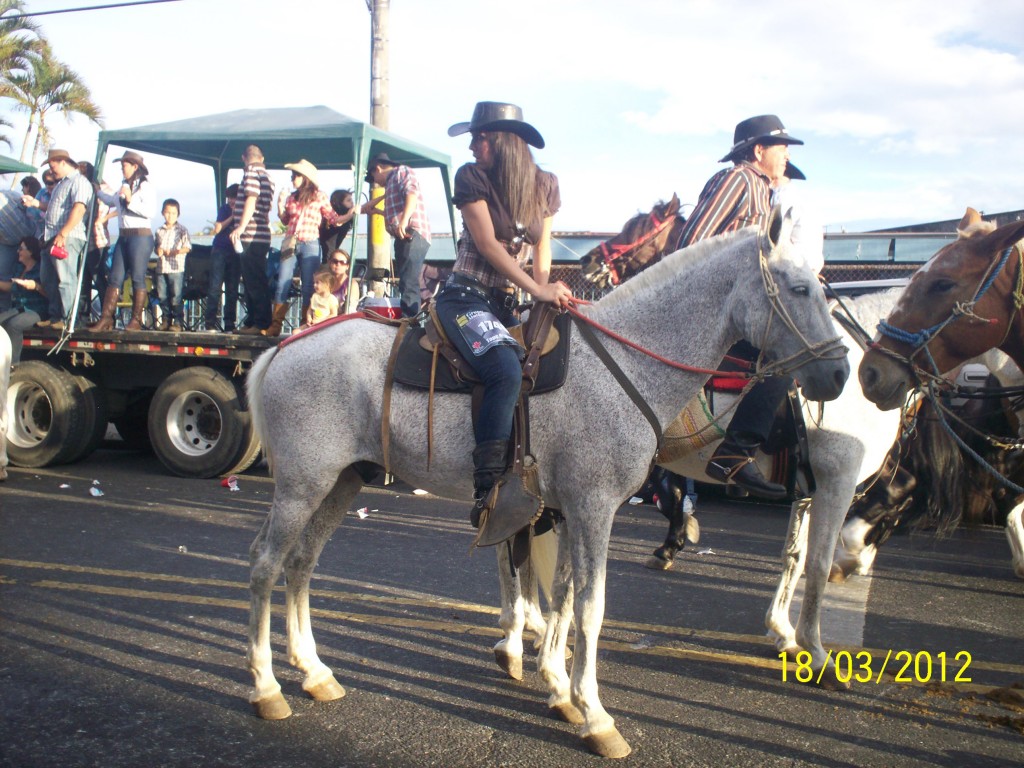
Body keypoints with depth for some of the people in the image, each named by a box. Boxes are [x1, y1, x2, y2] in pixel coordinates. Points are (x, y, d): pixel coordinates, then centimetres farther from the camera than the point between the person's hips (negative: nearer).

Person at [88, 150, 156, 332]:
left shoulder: (145, 186, -6)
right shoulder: (124, 187, 18)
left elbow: (149, 211, -19)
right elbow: (112, 201, 39)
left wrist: (130, 200, -19)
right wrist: (98, 190, 45)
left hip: (140, 236, -8)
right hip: (123, 236, 8)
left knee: (138, 279, -5)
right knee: (114, 278, 3)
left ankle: (136, 320, -1)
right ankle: (106, 318, 3)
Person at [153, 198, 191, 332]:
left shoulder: (181, 229, 0)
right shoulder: (160, 231, 15)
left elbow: (187, 247, -7)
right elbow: (156, 247, 22)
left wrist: (174, 252, -20)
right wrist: (158, 250, -1)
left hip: (176, 268, -5)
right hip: (161, 268, 5)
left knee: (176, 297, -6)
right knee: (162, 296, 8)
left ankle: (178, 322, 0)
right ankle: (166, 321, 17)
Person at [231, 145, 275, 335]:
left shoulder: (251, 171, -6)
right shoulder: (267, 176, 21)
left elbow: (251, 199, -19)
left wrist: (241, 226, -25)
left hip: (251, 236, -9)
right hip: (261, 236, 9)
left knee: (254, 283, -9)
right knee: (253, 282, 13)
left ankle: (262, 324, -9)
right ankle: (254, 322, 16)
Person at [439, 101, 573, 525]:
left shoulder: (545, 185, 8)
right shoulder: (472, 177, -4)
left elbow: (542, 245, 14)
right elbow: (487, 244, -12)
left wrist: (548, 287, -5)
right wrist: (538, 289, -19)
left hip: (506, 303, 6)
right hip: (467, 297, -6)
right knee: (506, 371, -30)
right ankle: (488, 493, -32)